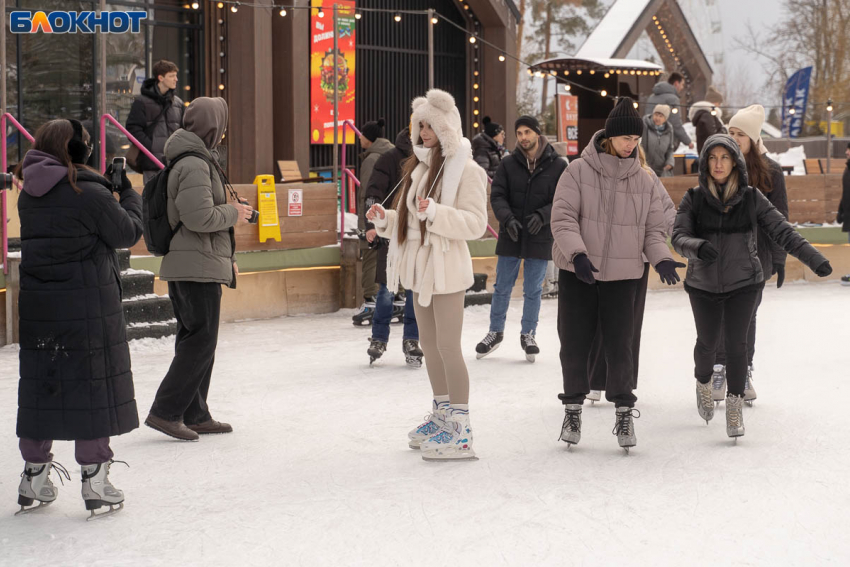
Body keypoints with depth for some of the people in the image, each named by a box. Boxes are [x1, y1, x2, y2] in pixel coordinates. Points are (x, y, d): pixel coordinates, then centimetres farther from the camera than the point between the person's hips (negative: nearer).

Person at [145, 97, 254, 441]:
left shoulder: (198, 160, 19)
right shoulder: (194, 165, -15)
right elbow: (199, 217, -25)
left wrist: (225, 256, 22)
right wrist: (234, 213, -8)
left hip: (195, 266, 11)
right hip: (198, 267, -11)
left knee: (196, 340, 13)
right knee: (200, 342, -8)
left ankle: (195, 415, 19)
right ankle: (165, 411, -7)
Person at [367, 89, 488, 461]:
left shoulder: (466, 169, -11)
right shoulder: (420, 165, 15)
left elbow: (475, 223, -18)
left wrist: (436, 212, -31)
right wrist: (386, 220, 3)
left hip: (446, 267, -9)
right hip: (419, 265, 9)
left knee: (448, 346, -8)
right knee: (429, 346, 15)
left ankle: (460, 430, -2)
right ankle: (442, 414, 28)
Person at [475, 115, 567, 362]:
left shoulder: (557, 166, -5)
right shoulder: (508, 164, -1)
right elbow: (497, 196, -3)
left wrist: (542, 216, -22)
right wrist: (508, 219, -20)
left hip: (540, 239, -1)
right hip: (510, 238, 1)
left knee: (533, 291, 8)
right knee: (502, 288, 10)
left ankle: (528, 335, 24)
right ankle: (495, 332, 26)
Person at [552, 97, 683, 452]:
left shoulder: (644, 181, 5)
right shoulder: (578, 171, -5)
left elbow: (653, 229, 8)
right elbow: (563, 218, -10)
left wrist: (661, 258, -11)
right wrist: (577, 252, -26)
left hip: (622, 275, 2)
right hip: (577, 273, -1)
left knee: (619, 345, 0)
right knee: (574, 343, 5)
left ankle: (624, 412, 15)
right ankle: (573, 407, 22)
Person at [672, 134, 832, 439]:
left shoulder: (752, 199, -4)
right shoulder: (693, 199, -5)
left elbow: (782, 231, -6)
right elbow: (679, 236, -12)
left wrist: (814, 259, -15)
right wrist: (698, 247, -35)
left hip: (743, 284, 0)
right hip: (704, 285, 1)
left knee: (736, 342, -8)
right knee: (707, 342, 7)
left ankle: (735, 405, 8)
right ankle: (703, 382, 40)